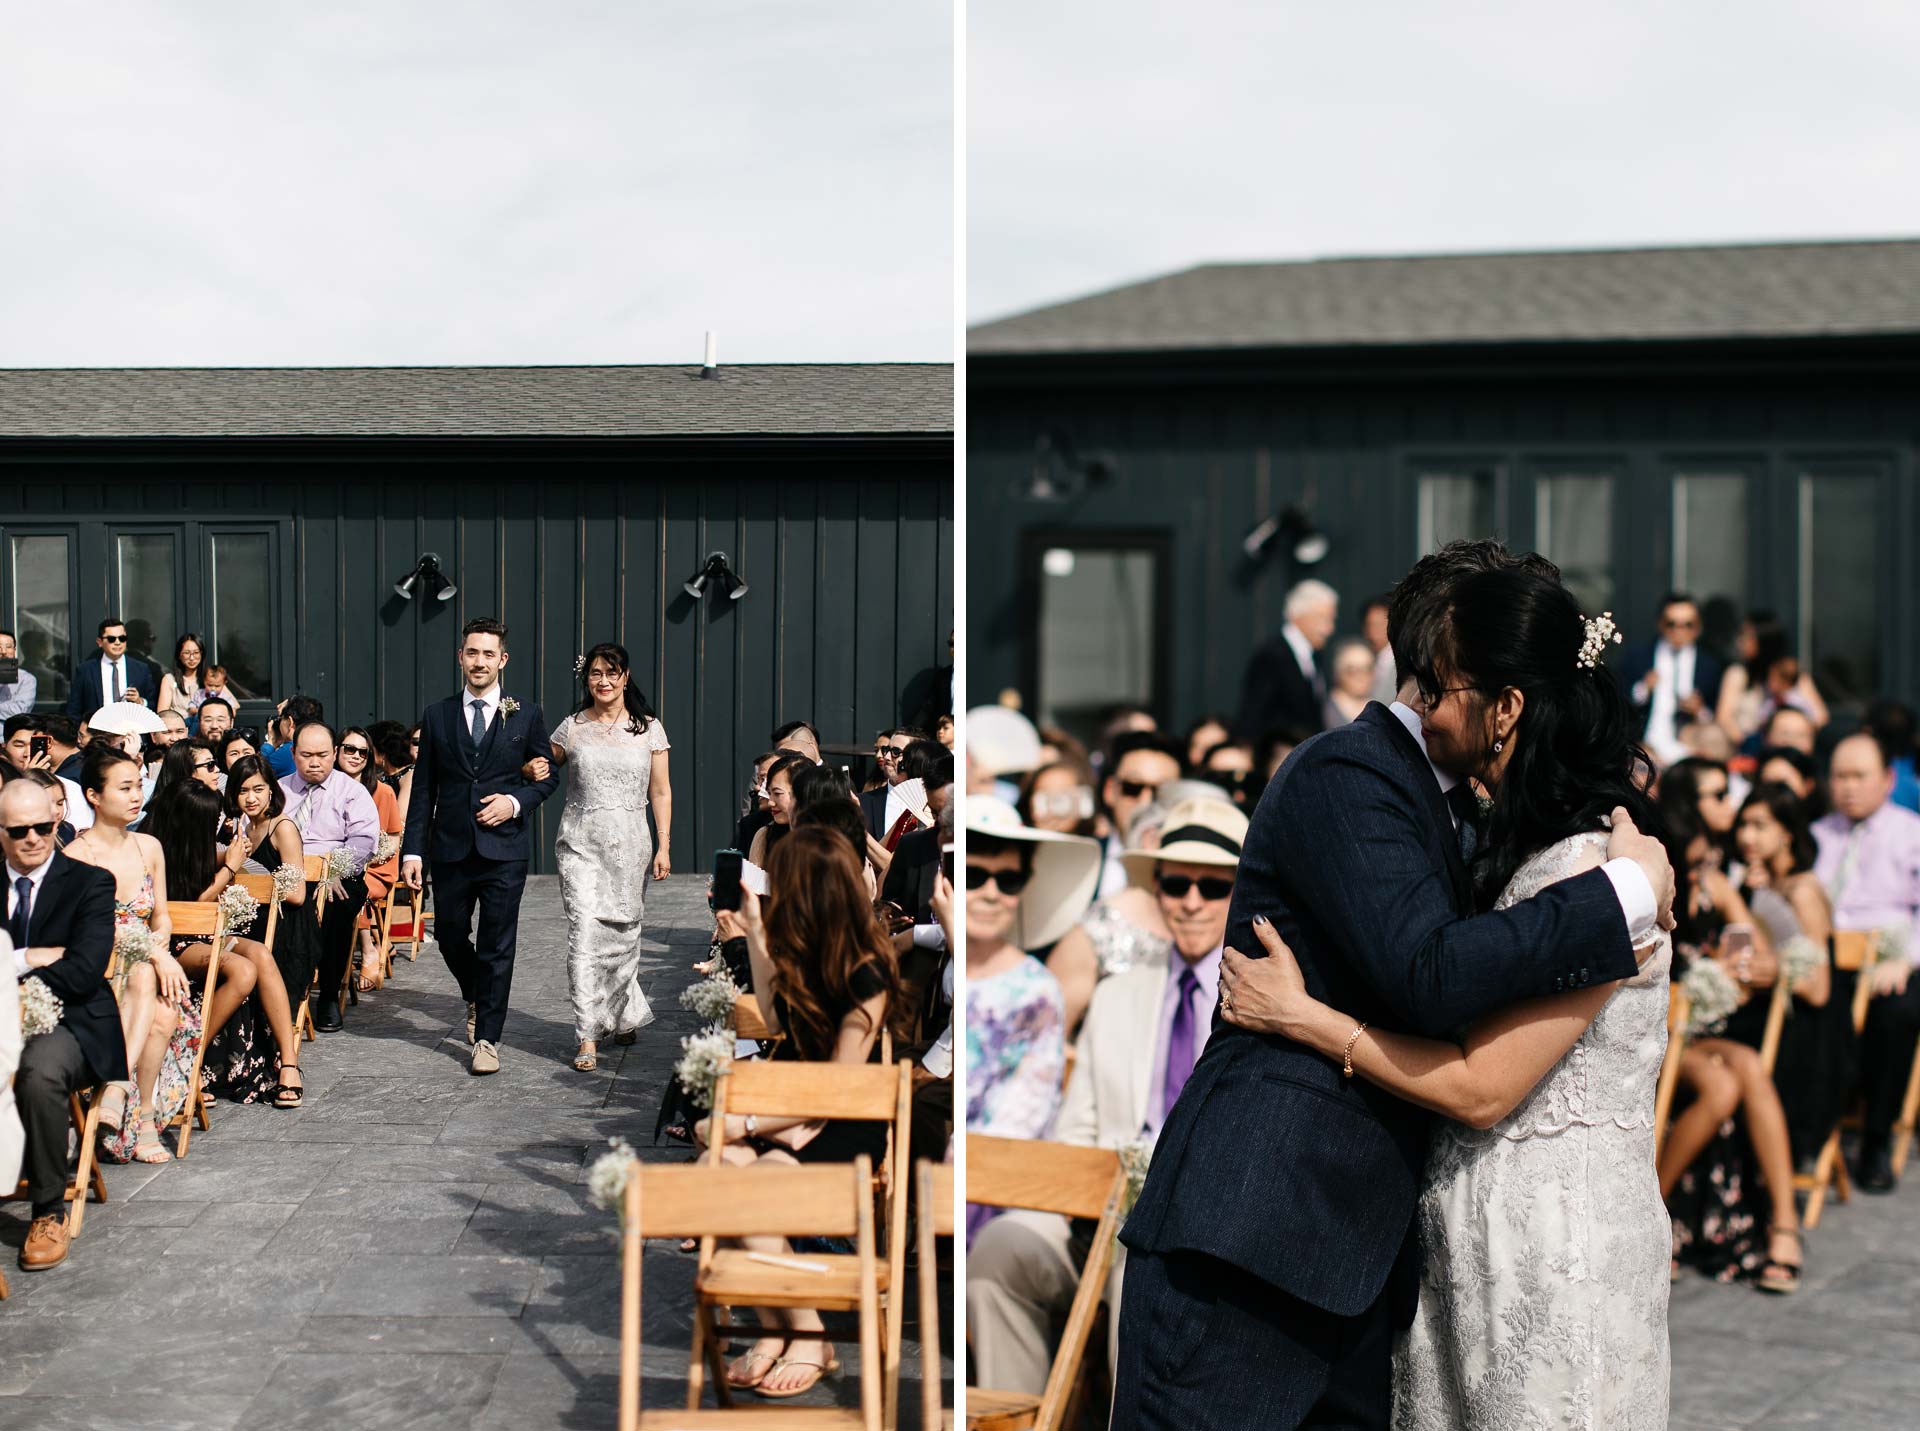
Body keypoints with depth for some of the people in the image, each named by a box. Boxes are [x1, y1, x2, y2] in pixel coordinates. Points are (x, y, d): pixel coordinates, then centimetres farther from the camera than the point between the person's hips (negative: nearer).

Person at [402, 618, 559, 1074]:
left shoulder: (526, 716, 3)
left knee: (497, 946, -1)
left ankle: (487, 1039, 7)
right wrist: (413, 850, 1)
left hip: (504, 848, -2)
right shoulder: (437, 716, 6)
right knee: (450, 935, 11)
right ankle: (476, 999, 40)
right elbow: (423, 790, 7)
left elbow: (548, 775, 9)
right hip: (451, 848, 2)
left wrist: (515, 801, -10)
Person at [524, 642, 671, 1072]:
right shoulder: (571, 729, 5)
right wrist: (534, 771, -6)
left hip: (629, 843, 1)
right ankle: (588, 1039, -10)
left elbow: (660, 792, 5)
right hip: (581, 841, -1)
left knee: (623, 932, 8)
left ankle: (623, 1016, 32)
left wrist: (664, 846, -2)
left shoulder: (648, 728, 5)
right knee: (585, 932, -10)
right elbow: (545, 767, 19)